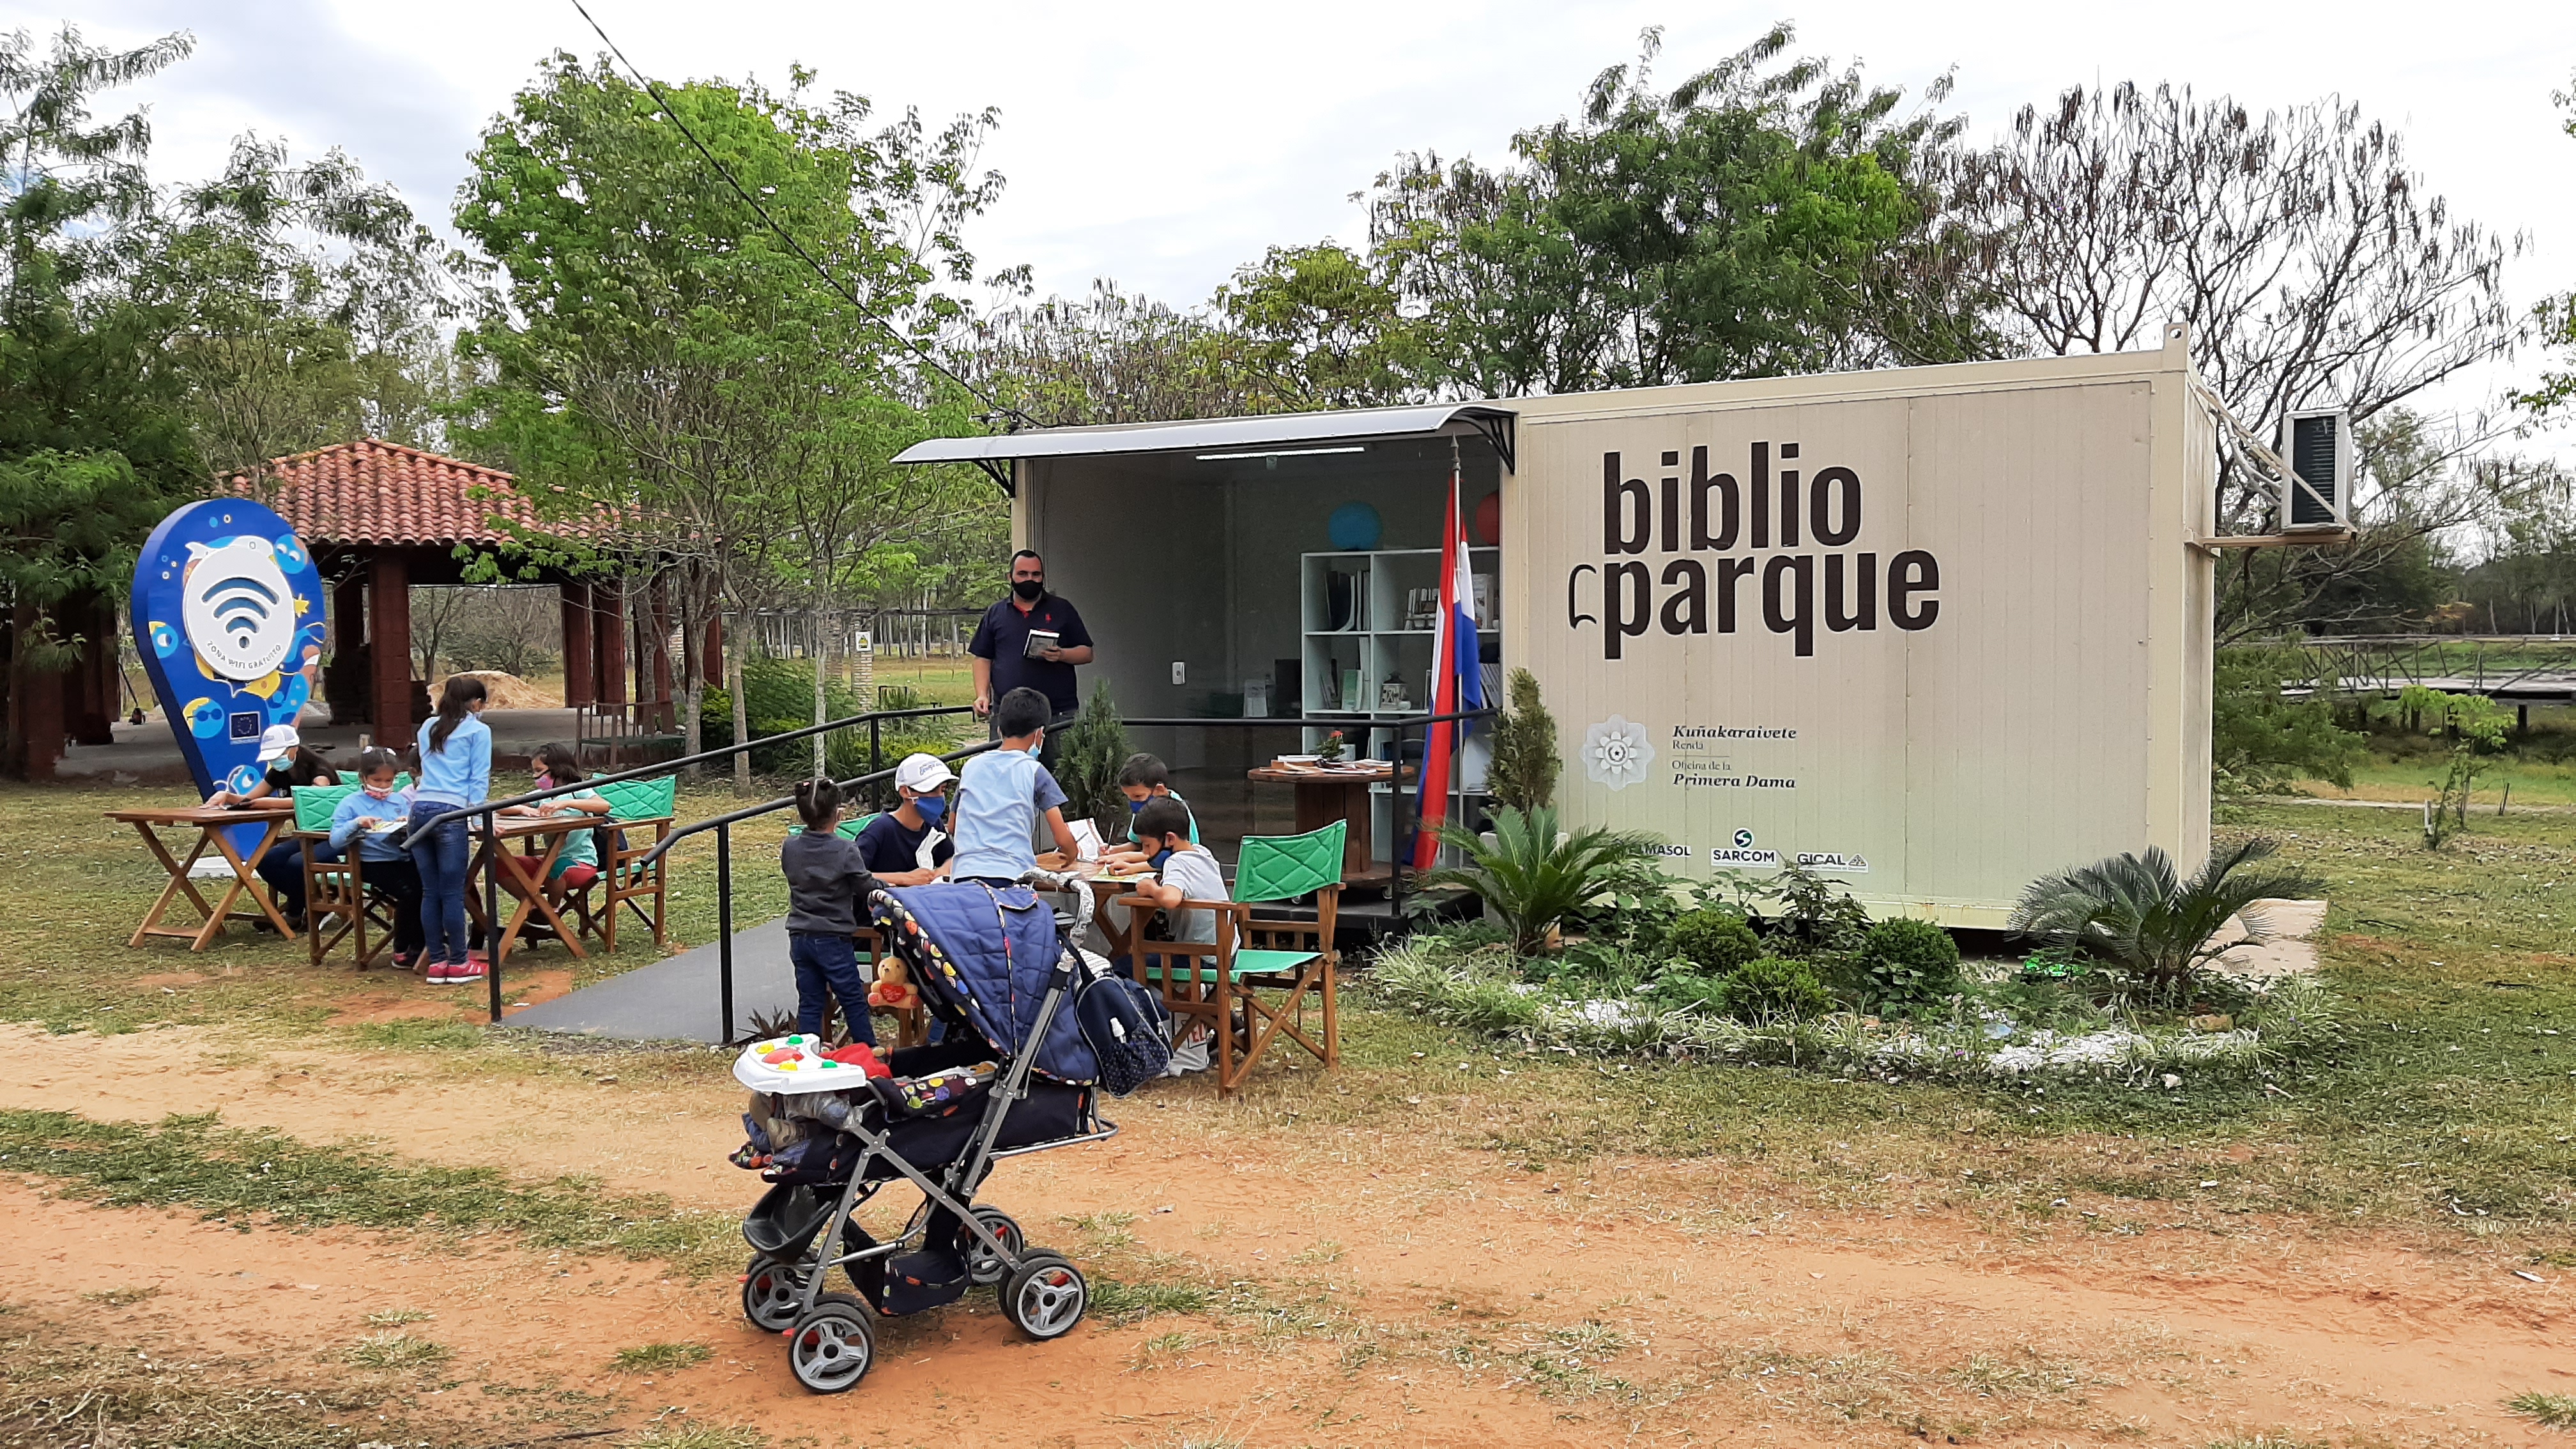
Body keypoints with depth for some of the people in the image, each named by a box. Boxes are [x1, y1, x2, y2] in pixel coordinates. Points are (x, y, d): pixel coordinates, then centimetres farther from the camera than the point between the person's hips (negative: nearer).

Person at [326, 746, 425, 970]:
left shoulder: (400, 800, 17)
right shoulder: (351, 803, 6)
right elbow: (335, 841, -4)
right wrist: (356, 824, -19)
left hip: (404, 859, 4)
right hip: (373, 863, -4)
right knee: (409, 892, -28)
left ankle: (418, 945, -7)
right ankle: (401, 952, -8)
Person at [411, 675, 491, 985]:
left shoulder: (427, 728, 22)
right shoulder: (478, 730, 6)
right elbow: (479, 780, -2)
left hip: (420, 809, 6)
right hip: (451, 813, -6)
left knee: (430, 892, 7)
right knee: (453, 892, -2)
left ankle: (437, 961, 10)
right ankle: (459, 963, 3)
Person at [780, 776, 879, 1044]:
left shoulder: (789, 848, 1)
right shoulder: (846, 851, -15)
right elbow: (868, 889, -12)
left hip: (799, 938, 5)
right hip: (833, 939, -5)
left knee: (809, 1002, 10)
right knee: (854, 1001, 7)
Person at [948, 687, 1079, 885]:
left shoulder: (971, 766, 16)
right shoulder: (1034, 772, 3)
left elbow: (953, 826, 28)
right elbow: (1063, 839, 0)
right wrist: (1071, 856, 23)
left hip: (963, 875, 4)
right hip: (1011, 876, -4)